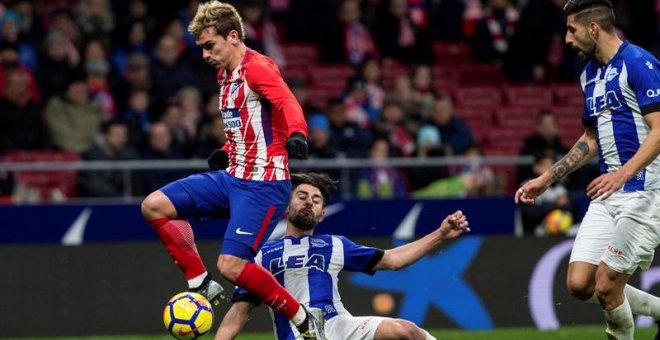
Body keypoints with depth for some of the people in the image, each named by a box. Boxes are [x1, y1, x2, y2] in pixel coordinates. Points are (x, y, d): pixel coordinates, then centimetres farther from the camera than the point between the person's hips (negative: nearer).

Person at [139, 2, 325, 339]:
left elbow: (287, 103, -33)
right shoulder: (225, 74, 15)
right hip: (231, 177, 10)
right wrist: (226, 152, 16)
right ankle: (201, 285, 8)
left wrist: (296, 134, -53)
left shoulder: (258, 68, -14)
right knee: (154, 205, 3)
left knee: (231, 266, -19)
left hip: (262, 184, -10)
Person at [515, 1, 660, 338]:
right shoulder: (589, 74, 15)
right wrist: (546, 179, 21)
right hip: (607, 195, 8)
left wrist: (623, 174, -32)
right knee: (580, 283, -1)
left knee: (606, 285, -10)